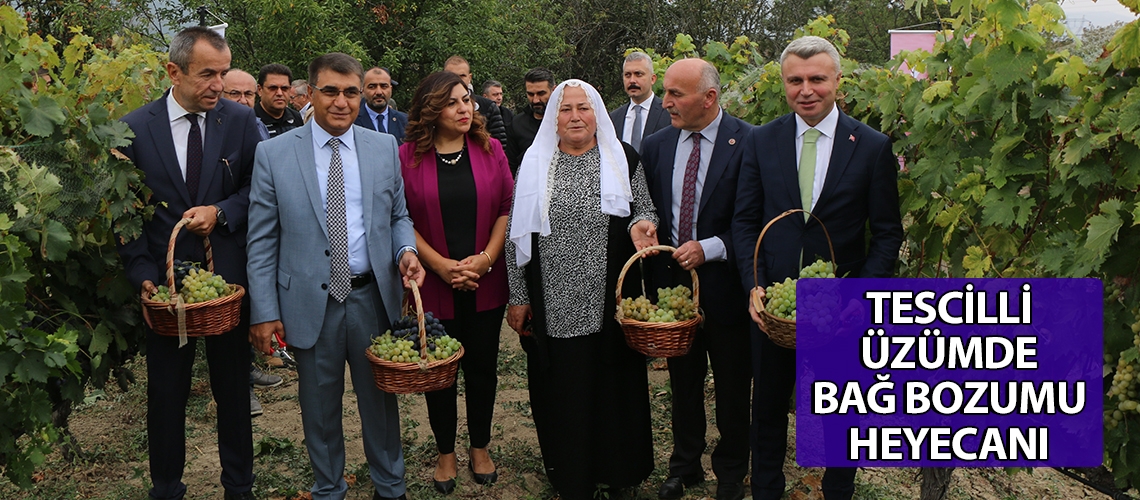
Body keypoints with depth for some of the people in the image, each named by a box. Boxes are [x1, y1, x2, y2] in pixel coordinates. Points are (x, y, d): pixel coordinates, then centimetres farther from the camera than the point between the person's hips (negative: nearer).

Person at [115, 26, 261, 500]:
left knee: (233, 388, 13)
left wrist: (221, 212, -14)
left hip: (228, 277, 0)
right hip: (164, 280, 0)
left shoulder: (240, 119, -4)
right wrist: (142, 274, -9)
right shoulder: (134, 128, -5)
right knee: (165, 393, 13)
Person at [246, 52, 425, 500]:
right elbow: (262, 241, -3)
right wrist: (264, 311, -7)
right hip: (310, 302, -1)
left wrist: (406, 251, -11)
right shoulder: (274, 153, -3)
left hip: (372, 296, 1)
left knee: (380, 398, 15)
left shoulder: (385, 148, 3)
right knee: (319, 406, 15)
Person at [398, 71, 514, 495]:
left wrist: (485, 259, -11)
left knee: (482, 364, 12)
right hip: (433, 285, -1)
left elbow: (507, 208, 1)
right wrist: (441, 265, -12)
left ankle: (480, 447, 31)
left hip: (486, 283, 2)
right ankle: (445, 452, 29)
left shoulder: (490, 150, 2)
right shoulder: (408, 156, -4)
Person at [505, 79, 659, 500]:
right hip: (554, 307, 0)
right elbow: (518, 234, 5)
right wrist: (518, 297, 3)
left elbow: (644, 208, 9)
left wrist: (641, 224, -16)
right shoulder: (534, 163, 4)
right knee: (561, 391, 8)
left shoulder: (623, 158, 3)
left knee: (613, 385, 8)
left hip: (610, 303, 0)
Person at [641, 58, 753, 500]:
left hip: (724, 285, -4)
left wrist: (710, 248, -21)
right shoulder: (655, 146, 3)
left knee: (732, 388, 13)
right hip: (673, 280, 4)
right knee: (683, 383, 17)